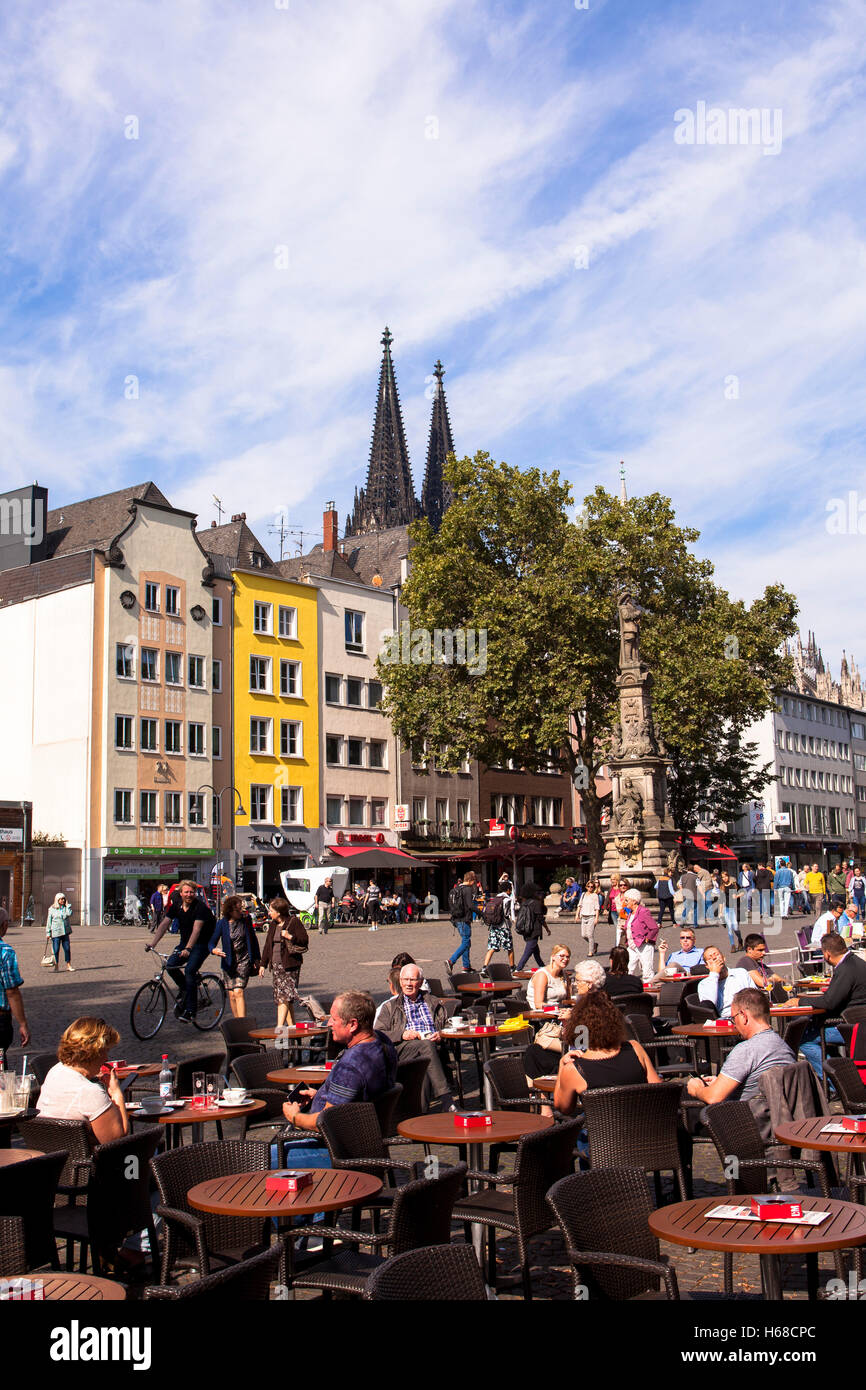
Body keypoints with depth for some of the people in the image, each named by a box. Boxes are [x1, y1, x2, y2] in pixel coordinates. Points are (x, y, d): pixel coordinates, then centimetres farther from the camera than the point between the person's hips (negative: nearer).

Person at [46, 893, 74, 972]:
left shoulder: (66, 908, 9)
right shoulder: (52, 909, 1)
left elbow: (69, 914, -12)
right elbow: (49, 922, 3)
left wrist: (67, 905, -5)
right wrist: (48, 933, 0)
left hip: (65, 932, 3)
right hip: (55, 932, -3)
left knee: (67, 949, 2)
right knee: (56, 950, 0)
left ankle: (68, 965, 10)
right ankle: (56, 966, 12)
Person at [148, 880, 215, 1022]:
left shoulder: (200, 906, -20)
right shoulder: (176, 905, -2)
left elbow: (196, 929, -31)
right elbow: (164, 924, -5)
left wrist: (188, 948, -43)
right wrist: (152, 944, -15)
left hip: (202, 943, -6)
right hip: (185, 941, 6)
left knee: (189, 971, -21)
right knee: (171, 965, -13)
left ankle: (190, 1010, -16)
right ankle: (186, 991, 11)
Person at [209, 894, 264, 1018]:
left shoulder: (246, 919, -3)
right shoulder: (222, 923, -7)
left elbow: (253, 939, 10)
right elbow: (212, 941, -6)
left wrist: (257, 959, 12)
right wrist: (214, 950, -30)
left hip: (244, 960, -1)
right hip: (229, 961, 1)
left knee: (238, 992, -16)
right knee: (232, 995, 6)